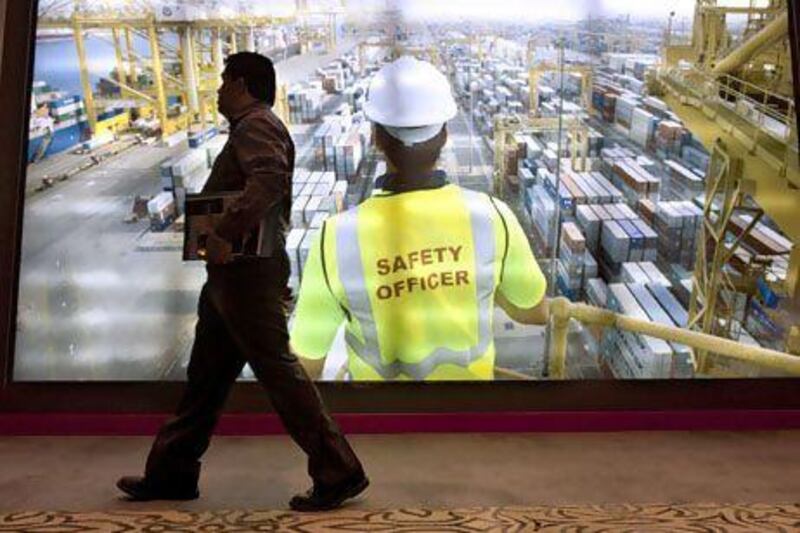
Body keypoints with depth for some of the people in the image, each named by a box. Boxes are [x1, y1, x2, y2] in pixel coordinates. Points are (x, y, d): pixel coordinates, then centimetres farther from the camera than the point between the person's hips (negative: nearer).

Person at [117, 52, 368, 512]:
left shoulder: (255, 124, -8)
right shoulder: (254, 127, 24)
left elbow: (269, 180, -28)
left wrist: (224, 233, -29)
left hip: (246, 273, -11)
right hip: (234, 273, 11)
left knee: (276, 367, -9)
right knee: (206, 375, 14)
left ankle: (338, 473, -3)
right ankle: (172, 473, 26)